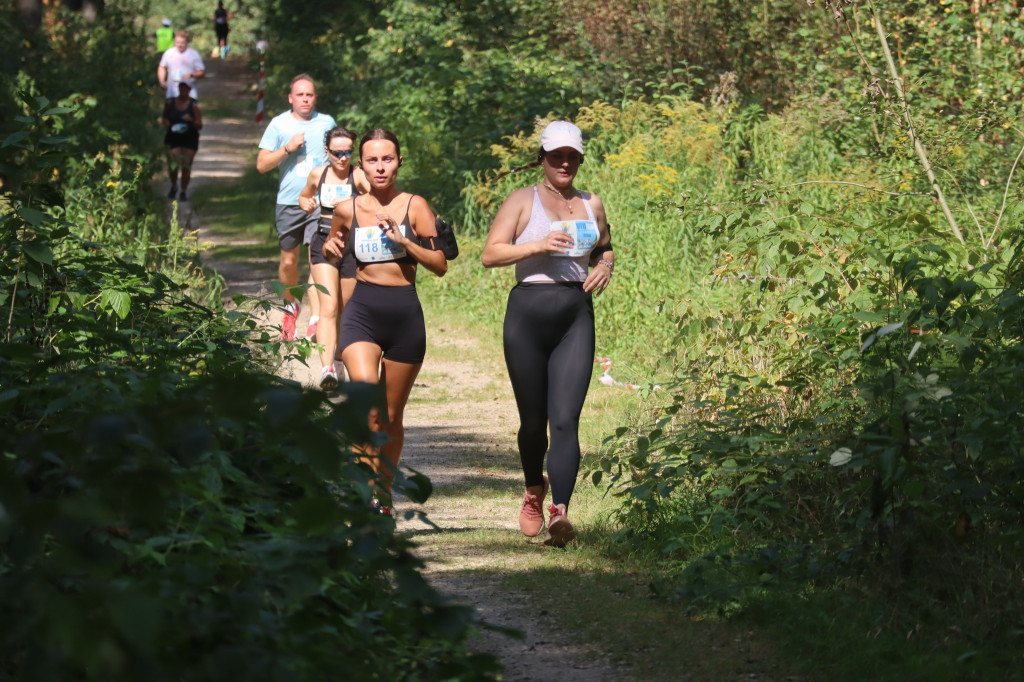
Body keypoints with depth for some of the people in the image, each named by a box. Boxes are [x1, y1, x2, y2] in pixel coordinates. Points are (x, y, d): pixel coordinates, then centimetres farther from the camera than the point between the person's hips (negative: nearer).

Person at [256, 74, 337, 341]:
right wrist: (287, 148, -12)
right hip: (289, 202, 1)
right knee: (289, 261, 10)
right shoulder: (278, 124, 3)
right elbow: (261, 165, 1)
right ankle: (290, 305, 36)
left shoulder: (327, 123, 7)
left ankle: (316, 320, -15)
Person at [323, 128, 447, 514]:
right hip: (361, 312, 0)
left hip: (405, 313, 0)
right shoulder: (347, 210, 5)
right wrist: (330, 247, 1)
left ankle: (384, 493, 29)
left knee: (392, 417, 10)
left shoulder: (414, 206, 0)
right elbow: (333, 250, 24)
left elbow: (441, 265, -1)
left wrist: (403, 240, -14)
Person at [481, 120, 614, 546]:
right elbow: (490, 254, -6)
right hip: (528, 314, -2)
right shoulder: (522, 201, 3)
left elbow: (604, 249, 30)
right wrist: (538, 245, -19)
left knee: (565, 420, -13)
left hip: (576, 318, 2)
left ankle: (560, 511, -23)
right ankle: (534, 492, 34)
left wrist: (604, 267, 6)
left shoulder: (591, 204, 14)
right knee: (533, 420, 6)